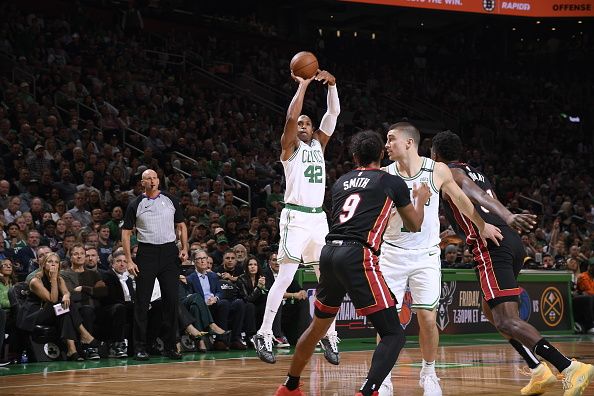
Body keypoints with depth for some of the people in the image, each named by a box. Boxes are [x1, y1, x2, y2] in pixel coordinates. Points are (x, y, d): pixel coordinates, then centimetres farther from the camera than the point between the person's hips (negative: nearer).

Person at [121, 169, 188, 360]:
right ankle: (140, 348, 3)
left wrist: (184, 249, 0)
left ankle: (170, 346, 8)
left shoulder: (170, 200, 8)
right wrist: (129, 261, -6)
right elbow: (126, 232, 3)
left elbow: (181, 226, 14)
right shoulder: (135, 204, 3)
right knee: (142, 302, -2)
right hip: (146, 253, -2)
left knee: (172, 300, 1)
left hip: (169, 252, 2)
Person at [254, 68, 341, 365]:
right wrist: (303, 85, -11)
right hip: (295, 217, -6)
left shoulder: (319, 144, 17)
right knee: (285, 277, -10)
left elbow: (333, 113, 9)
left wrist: (331, 85, -4)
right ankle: (264, 334, -7)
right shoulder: (290, 146, 2)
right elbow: (291, 117, -16)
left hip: (318, 217, 6)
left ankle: (329, 335, 13)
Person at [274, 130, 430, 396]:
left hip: (329, 253, 6)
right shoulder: (393, 182, 7)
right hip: (358, 257, -6)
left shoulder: (341, 182, 21)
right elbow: (414, 225, 20)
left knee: (318, 326, 27)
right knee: (393, 334, -2)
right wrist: (420, 198, 38)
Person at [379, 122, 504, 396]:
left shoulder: (437, 171, -6)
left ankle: (428, 374, 16)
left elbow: (459, 197, 10)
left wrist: (481, 225, 18)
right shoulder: (384, 176, -5)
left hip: (425, 255, 0)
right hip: (392, 254, 0)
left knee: (427, 318, -4)